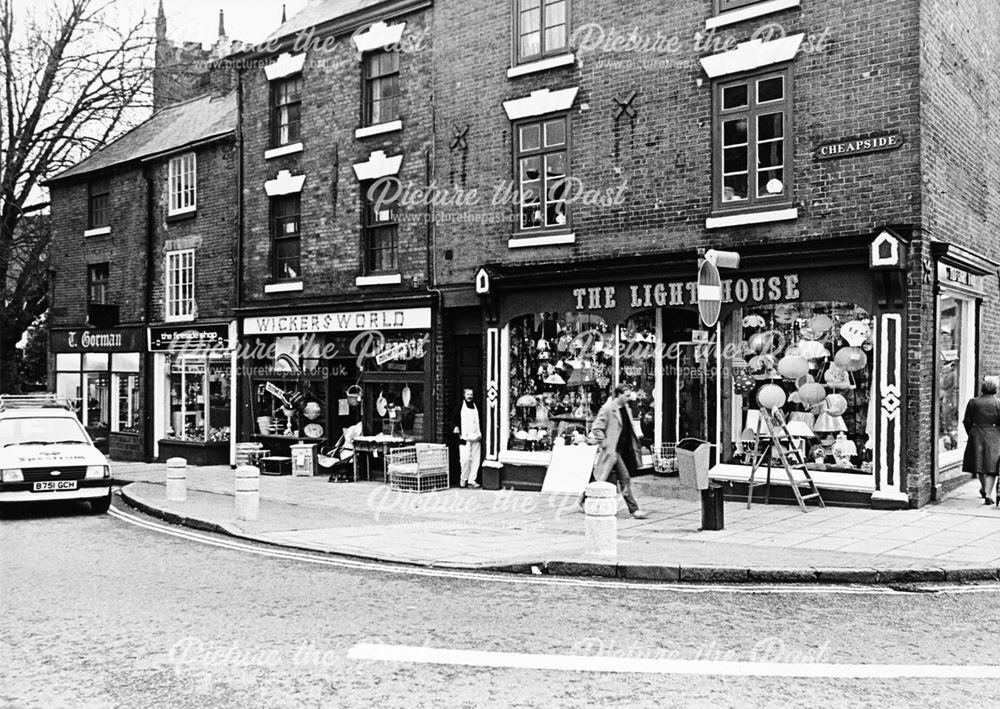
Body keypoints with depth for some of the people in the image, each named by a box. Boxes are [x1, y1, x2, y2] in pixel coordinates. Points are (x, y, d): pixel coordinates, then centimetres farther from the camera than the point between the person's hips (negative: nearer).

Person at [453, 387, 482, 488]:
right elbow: (456, 419, 2)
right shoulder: (460, 406, 3)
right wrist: (456, 427, -13)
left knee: (475, 460, 1)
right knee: (465, 459, -11)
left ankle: (472, 480, 8)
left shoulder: (475, 406, 16)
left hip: (476, 437, 4)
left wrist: (480, 433, 14)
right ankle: (463, 479, 6)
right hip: (465, 437, -4)